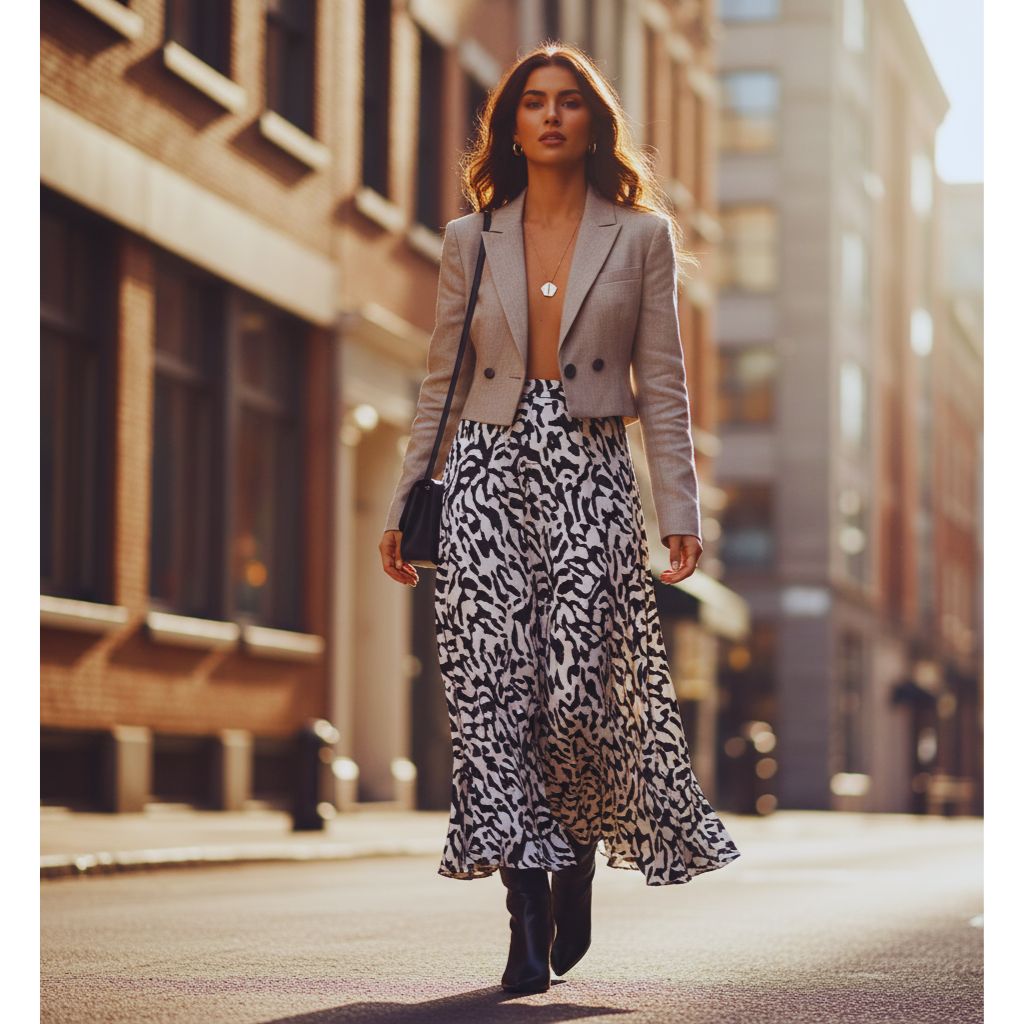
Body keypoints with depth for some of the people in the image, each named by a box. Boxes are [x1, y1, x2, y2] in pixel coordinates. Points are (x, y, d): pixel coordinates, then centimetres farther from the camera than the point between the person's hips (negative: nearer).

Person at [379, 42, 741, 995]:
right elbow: (442, 380, 13)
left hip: (588, 476, -2)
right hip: (486, 471, 2)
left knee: (578, 692, -10)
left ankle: (579, 869, 18)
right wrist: (404, 504, 10)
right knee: (491, 684, -10)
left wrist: (680, 508, -3)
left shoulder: (642, 235, 6)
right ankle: (527, 916, -8)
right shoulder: (471, 239, 11)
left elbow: (662, 382, 4)